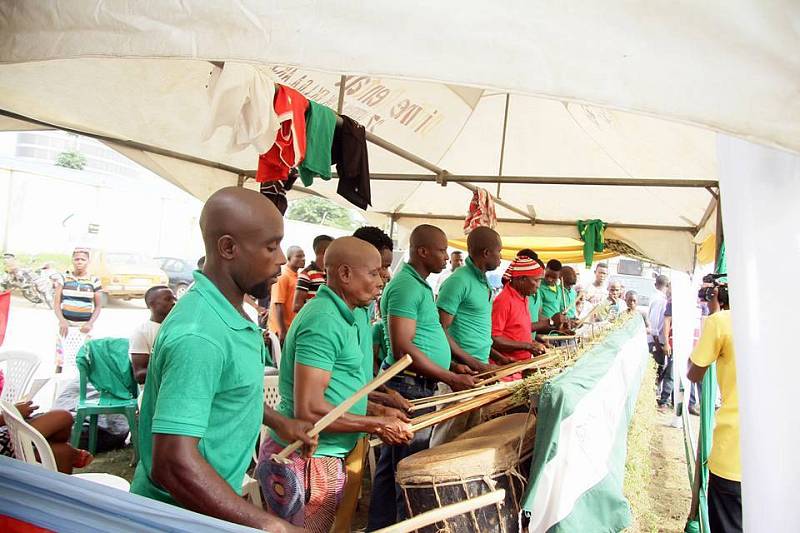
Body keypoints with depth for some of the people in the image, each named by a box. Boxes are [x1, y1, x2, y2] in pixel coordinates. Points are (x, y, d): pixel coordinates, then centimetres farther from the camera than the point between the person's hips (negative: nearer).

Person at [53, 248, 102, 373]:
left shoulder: (94, 281, 3)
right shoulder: (64, 278, 4)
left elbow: (98, 305, 6)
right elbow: (56, 302, 3)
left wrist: (90, 323, -8)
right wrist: (62, 321, -11)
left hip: (84, 326, -1)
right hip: (66, 324, 1)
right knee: (60, 356, 2)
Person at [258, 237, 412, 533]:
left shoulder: (349, 316, 9)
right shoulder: (324, 321, -23)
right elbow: (309, 410, -26)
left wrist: (377, 410, 6)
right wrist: (378, 425, -18)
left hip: (328, 458, 9)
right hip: (306, 463, -9)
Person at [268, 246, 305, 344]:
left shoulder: (297, 277, 9)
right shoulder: (282, 277, -13)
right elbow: (278, 305, -18)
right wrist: (282, 331, -22)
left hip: (293, 328, 8)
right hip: (283, 329, -7)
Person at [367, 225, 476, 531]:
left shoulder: (418, 285, 15)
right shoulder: (406, 286, -17)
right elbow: (402, 349, -23)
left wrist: (451, 366, 13)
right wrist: (451, 378, -18)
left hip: (417, 386, 10)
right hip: (410, 388, -10)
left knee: (391, 468, 18)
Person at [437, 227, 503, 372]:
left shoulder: (484, 281, 11)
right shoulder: (459, 281, -16)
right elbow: (440, 331, -19)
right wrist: (474, 363, -19)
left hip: (482, 364, 8)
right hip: (464, 368, -8)